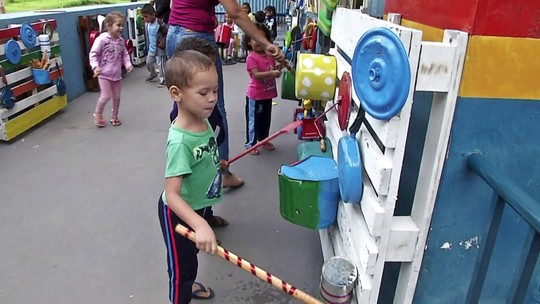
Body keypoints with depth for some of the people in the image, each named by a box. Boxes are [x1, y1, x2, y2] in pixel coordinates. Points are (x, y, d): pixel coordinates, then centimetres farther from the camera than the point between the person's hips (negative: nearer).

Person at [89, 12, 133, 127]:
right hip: (104, 74, -6)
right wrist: (95, 67, -26)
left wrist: (128, 64, -3)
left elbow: (125, 54, 13)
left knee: (117, 96, 12)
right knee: (106, 96, -8)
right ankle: (98, 114, 18)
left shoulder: (120, 40, 3)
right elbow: (93, 54, -14)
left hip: (117, 74, 6)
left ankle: (114, 116, 31)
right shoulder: (102, 39, -15)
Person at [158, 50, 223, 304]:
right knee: (181, 263, 14)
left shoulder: (204, 121, -11)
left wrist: (216, 164, 26)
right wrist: (200, 224, -49)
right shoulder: (180, 141, -36)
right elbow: (172, 194, -38)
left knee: (192, 253, 32)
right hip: (179, 212, -8)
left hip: (198, 206, 9)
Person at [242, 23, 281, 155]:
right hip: (255, 95, -7)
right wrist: (272, 73, -39)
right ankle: (250, 143, 17)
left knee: (266, 119, 20)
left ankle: (263, 139, 38)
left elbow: (274, 69, 16)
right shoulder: (251, 58, -17)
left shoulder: (270, 54, 4)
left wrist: (278, 67, -6)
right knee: (254, 120, 5)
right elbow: (256, 74, -28)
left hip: (268, 93, 7)